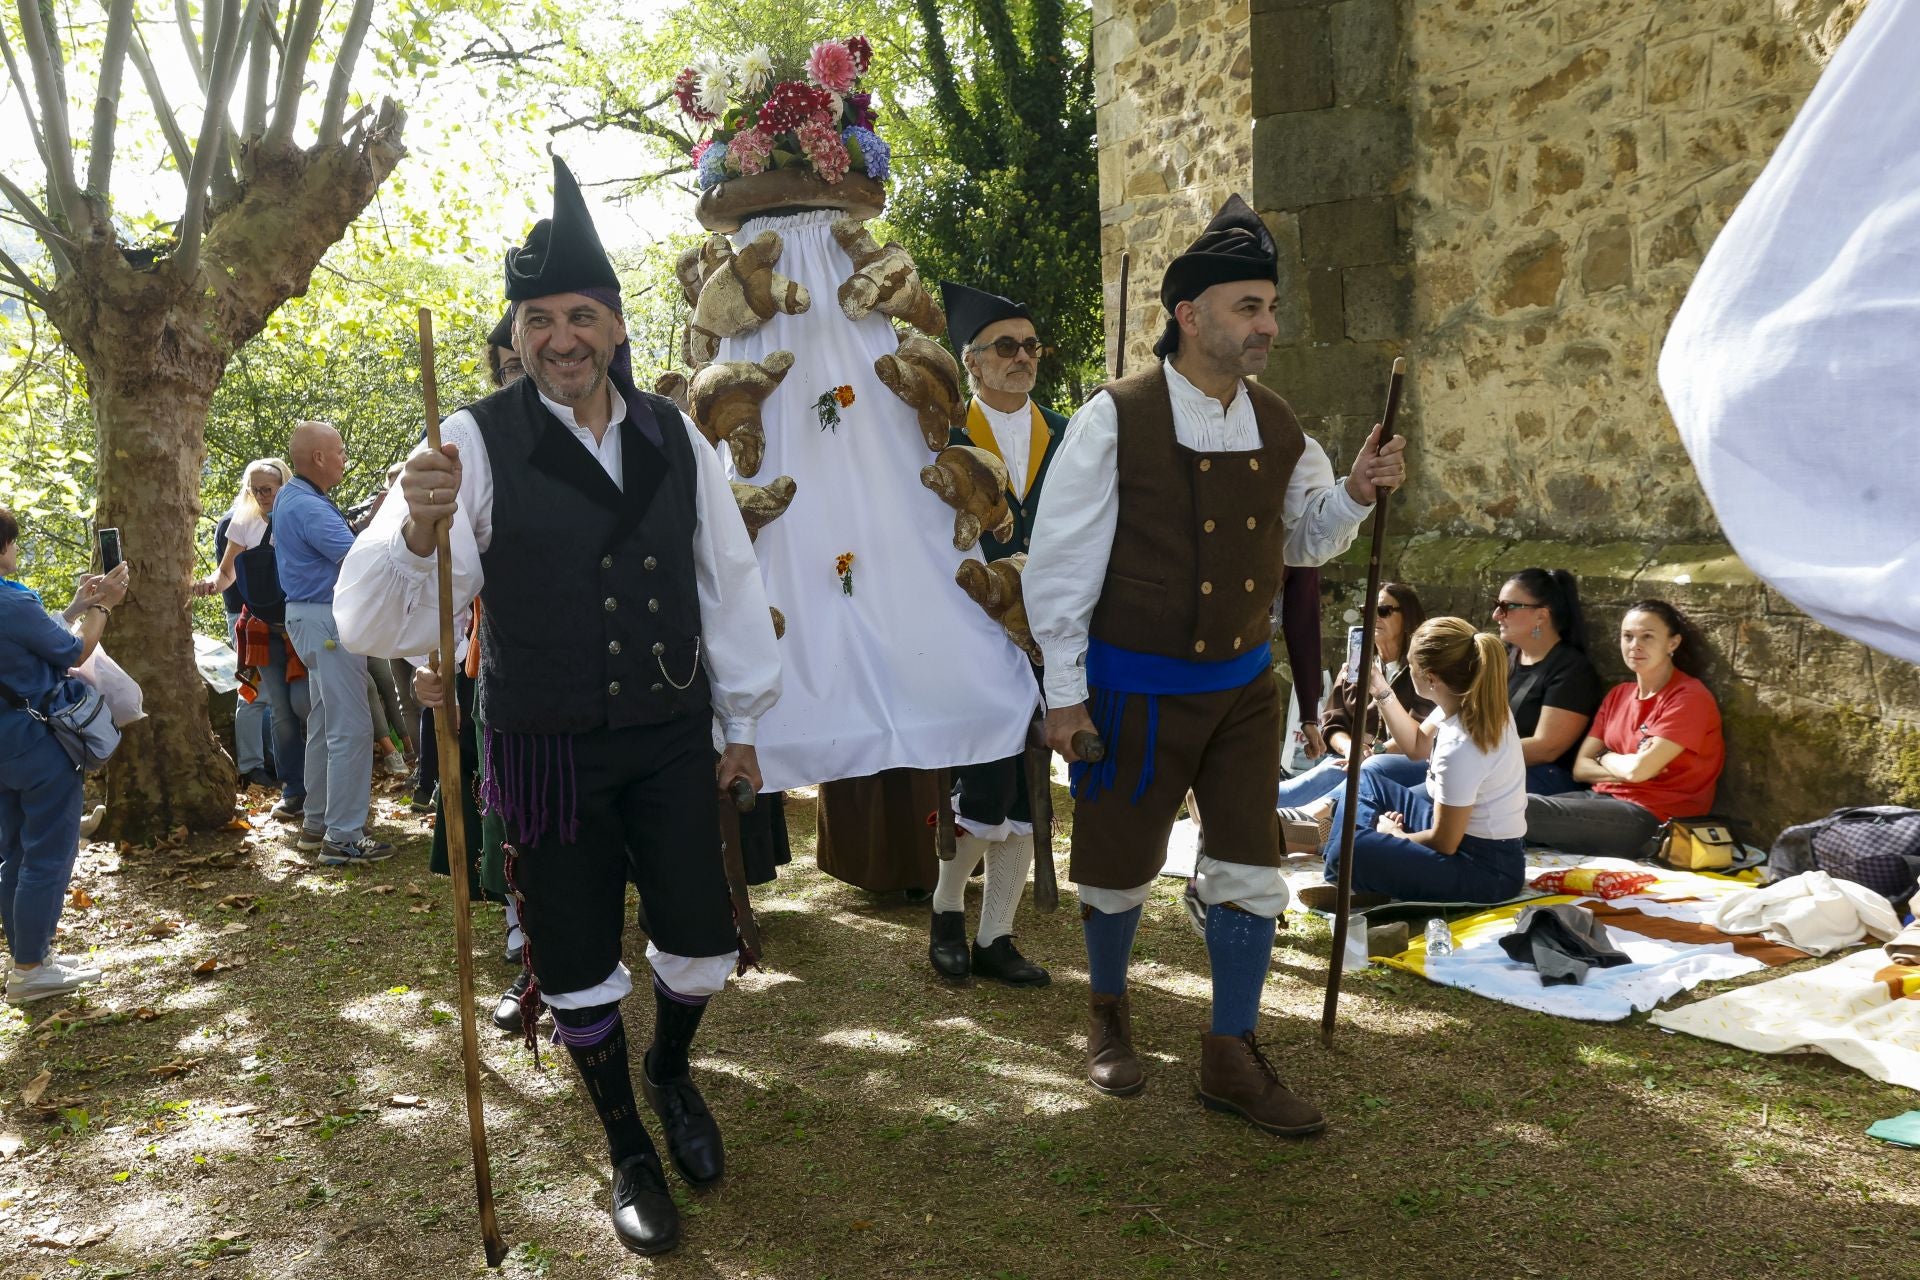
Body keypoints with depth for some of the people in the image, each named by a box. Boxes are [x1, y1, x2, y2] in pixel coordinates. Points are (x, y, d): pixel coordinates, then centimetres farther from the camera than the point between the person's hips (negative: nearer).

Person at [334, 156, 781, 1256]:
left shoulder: (675, 436, -1)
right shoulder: (477, 444, -12)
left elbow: (729, 579, 9)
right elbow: (377, 621, -18)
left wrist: (744, 718, 12)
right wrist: (418, 529, -39)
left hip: (673, 740, 3)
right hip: (547, 753, -2)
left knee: (703, 947, 8)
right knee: (579, 967, 11)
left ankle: (672, 1071, 44)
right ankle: (629, 1150, 37)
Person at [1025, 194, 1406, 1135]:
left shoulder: (1278, 427, 2)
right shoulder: (1114, 420, -14)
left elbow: (1304, 538, 16)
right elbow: (1062, 560, -13)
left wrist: (1355, 494, -6)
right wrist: (1065, 696, -12)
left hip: (1241, 684, 5)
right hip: (1133, 689, -4)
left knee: (1250, 869, 5)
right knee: (1117, 866, 12)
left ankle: (1230, 1058, 22)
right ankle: (1108, 1017, 39)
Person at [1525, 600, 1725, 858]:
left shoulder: (1689, 698, -8)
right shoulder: (1618, 695, 16)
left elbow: (1638, 769, -17)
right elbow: (1580, 768, 8)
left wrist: (1606, 758, 4)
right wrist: (1625, 767, -11)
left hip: (1652, 819, -7)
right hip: (1604, 798, 7)